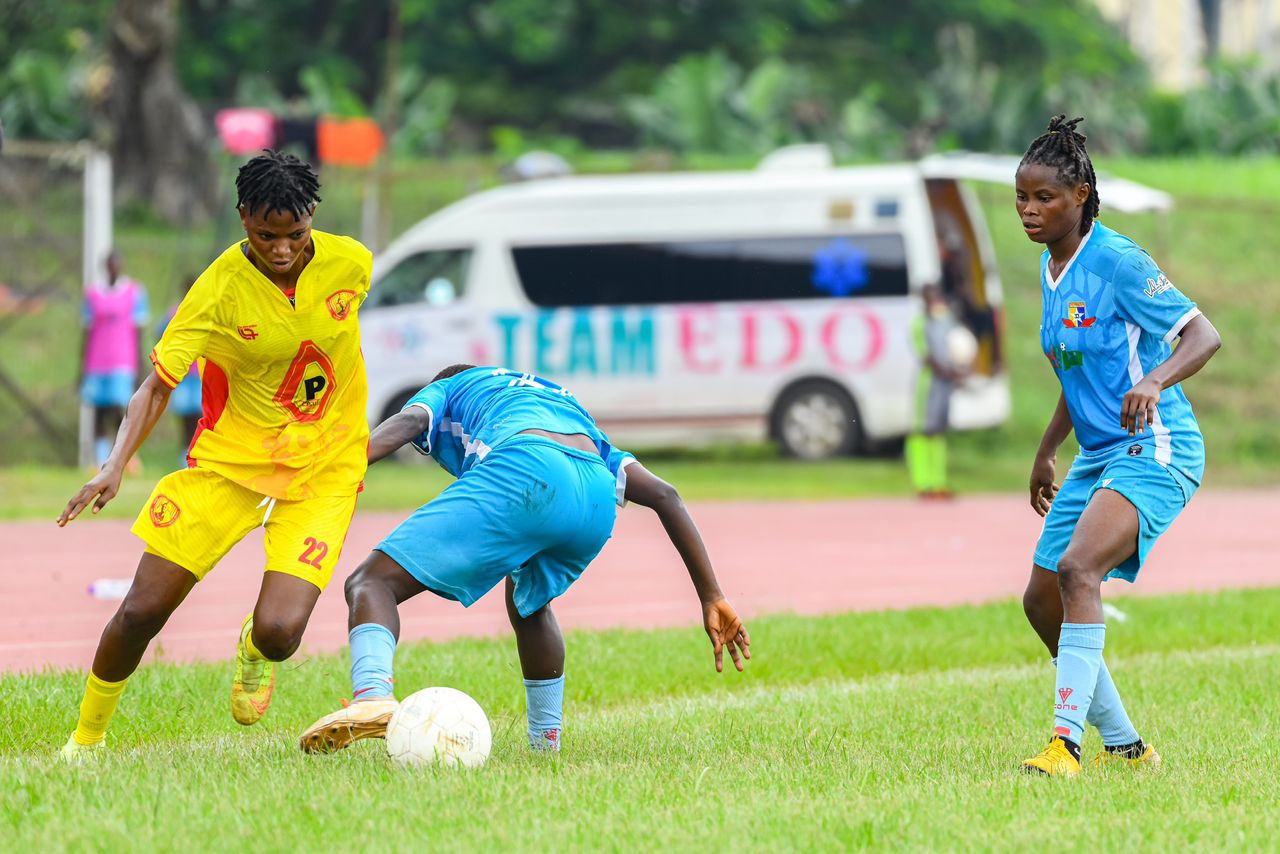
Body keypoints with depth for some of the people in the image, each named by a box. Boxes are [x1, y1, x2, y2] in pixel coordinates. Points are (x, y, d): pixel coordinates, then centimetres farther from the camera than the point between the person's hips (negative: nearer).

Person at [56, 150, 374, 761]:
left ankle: (254, 649, 23)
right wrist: (116, 465, -33)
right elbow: (158, 385, -17)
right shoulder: (219, 288, -18)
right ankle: (85, 742, 19)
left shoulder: (350, 263, -10)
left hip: (322, 470, 1)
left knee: (280, 632, -18)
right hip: (228, 458, -1)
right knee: (141, 611, -7)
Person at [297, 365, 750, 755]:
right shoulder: (567, 401, 46)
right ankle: (546, 744, 31)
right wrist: (711, 596, 29)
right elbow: (663, 495, 33)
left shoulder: (446, 391, 35)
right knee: (527, 601, 36)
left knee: (372, 582, -2)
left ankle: (372, 695, -31)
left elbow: (409, 420, 8)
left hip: (521, 469, -5)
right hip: (598, 499, 5)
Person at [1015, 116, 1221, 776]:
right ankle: (1124, 745, 19)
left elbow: (1203, 336, -19)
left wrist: (1153, 382, -37)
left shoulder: (1116, 261, -15)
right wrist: (1047, 451, 28)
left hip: (1155, 450, -9)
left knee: (1077, 568, -29)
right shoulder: (1051, 268, 10)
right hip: (1097, 454, 9)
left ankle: (1066, 741, -32)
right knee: (1042, 602, 6)